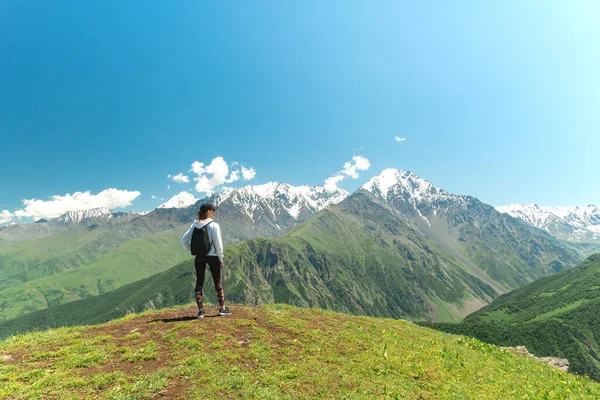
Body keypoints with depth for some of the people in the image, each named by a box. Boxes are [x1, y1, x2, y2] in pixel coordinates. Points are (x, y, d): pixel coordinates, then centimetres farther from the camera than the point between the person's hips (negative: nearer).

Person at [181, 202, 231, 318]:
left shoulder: (195, 225, 1)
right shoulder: (214, 225, -14)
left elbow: (184, 240, 0)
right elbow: (218, 244, -14)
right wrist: (221, 259, -4)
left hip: (199, 257, 4)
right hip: (212, 257, -4)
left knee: (199, 282, 11)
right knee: (217, 282, 11)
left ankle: (200, 310, 14)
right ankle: (222, 308, 20)